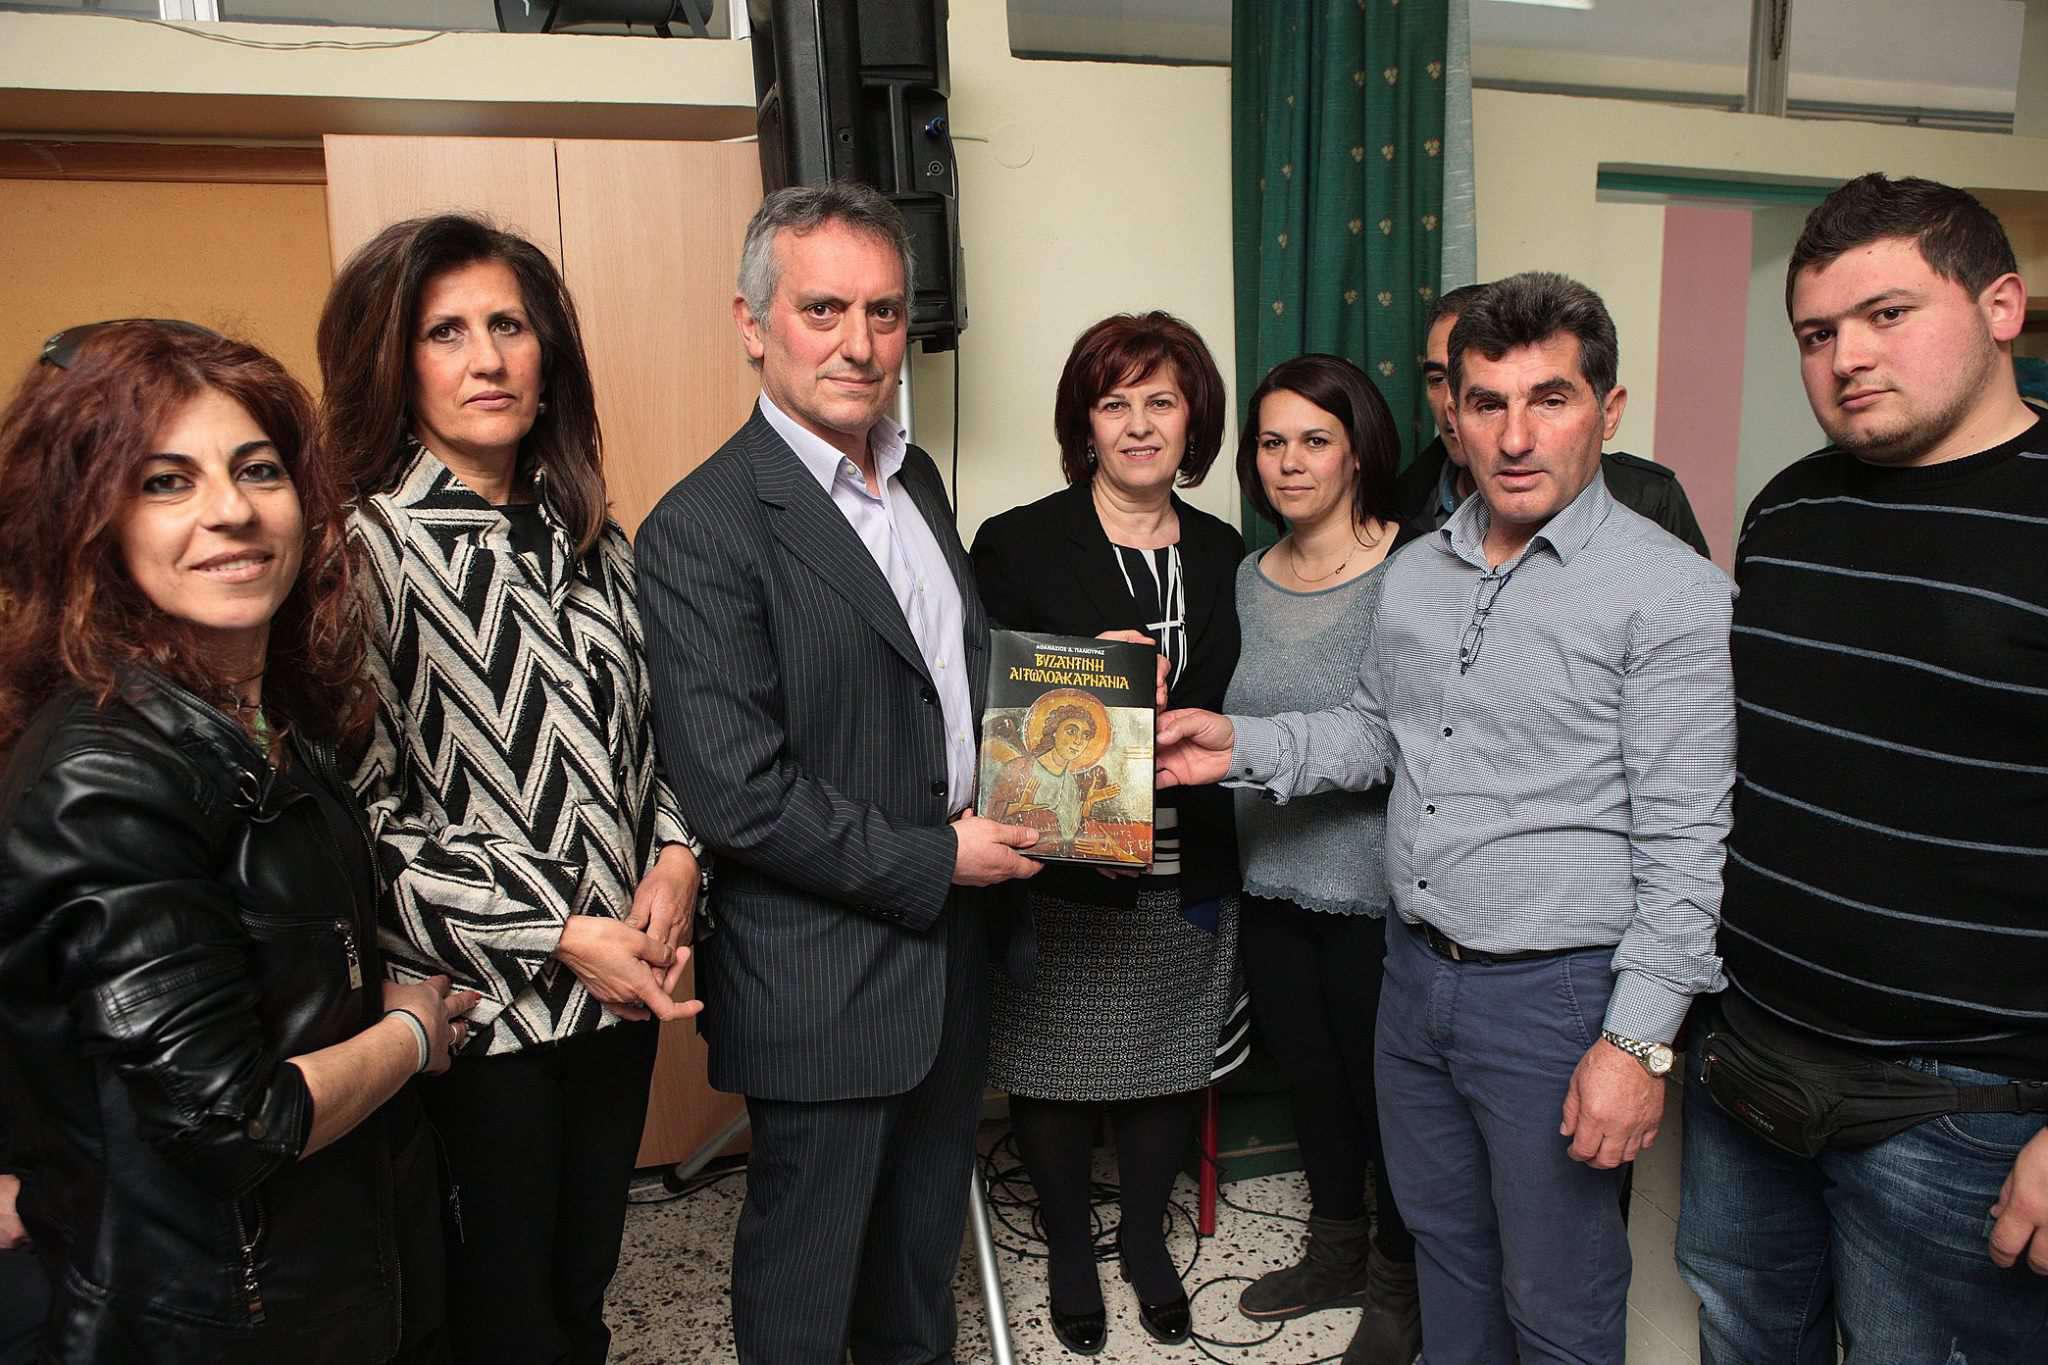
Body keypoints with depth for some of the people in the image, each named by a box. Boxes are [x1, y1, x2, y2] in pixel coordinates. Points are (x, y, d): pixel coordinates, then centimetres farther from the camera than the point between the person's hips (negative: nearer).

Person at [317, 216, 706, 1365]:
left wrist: (676, 855, -6)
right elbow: (359, 814, -16)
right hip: (476, 1009, -5)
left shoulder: (591, 537, 5)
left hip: (624, 985, 5)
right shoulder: (366, 548, -14)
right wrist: (559, 936, -18)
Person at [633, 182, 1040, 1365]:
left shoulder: (918, 479, 6)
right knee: (808, 1262, 15)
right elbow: (738, 793, -24)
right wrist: (933, 858, -17)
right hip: (823, 982, -7)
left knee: (927, 1226, 26)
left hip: (948, 944, 7)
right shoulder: (704, 529, -20)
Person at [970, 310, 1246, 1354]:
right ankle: (1069, 1249, 37)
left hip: (1187, 877, 3)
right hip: (1059, 875, -3)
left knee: (1169, 1067, 16)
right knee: (1054, 1072, 12)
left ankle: (1145, 1238, 41)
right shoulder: (1017, 545, -5)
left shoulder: (1225, 557, 6)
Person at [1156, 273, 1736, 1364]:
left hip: (1557, 994, -6)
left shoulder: (1673, 591, -15)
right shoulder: (1413, 574, 5)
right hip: (1415, 972, 6)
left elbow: (1684, 842, -15)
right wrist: (1240, 746, 2)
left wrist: (1639, 1042, -18)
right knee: (1444, 1247, 24)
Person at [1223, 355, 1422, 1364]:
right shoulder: (1251, 577, 7)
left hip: (1372, 891, -6)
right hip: (1271, 884, 6)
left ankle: (1398, 1284, 35)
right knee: (1309, 1078, 21)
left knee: (1384, 1087, 11)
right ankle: (1336, 1253, 44)